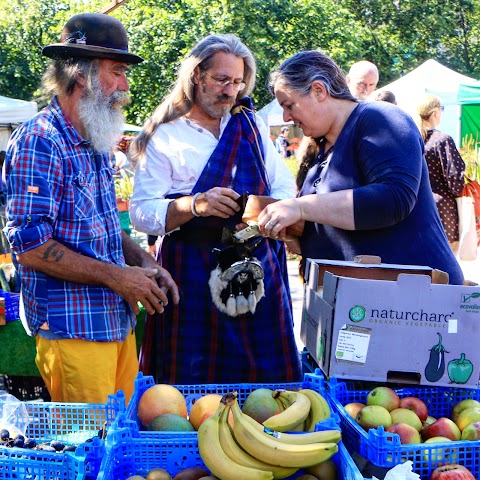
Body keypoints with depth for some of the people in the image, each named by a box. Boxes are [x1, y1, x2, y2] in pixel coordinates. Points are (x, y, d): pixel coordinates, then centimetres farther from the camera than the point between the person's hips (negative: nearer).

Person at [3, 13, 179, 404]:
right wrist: (117, 276, -16)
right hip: (73, 328, -8)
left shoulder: (96, 144, 15)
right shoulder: (39, 142, -14)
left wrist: (142, 260, 6)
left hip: (118, 321, 8)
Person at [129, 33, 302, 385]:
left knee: (270, 373, 4)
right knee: (193, 384, 0)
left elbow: (285, 187, 10)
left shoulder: (252, 126, 14)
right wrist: (195, 205, -23)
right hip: (193, 273, -3)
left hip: (259, 269, 4)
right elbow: (142, 213, -7)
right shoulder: (164, 136, 1)